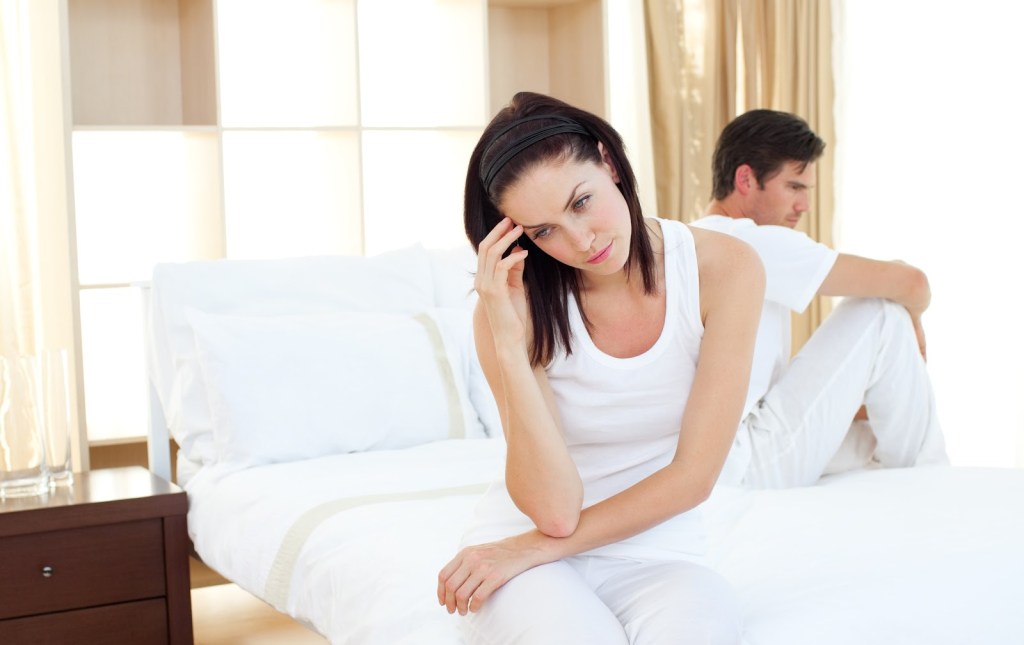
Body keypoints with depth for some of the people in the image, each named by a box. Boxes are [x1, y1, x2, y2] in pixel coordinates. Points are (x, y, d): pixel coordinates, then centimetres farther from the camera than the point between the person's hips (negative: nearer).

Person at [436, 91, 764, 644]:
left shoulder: (724, 268, -11)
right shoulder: (518, 302, -12)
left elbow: (693, 476, -11)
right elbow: (554, 509, -18)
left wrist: (535, 547, -12)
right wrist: (508, 343, -28)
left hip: (654, 548, 1)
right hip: (526, 546, -1)